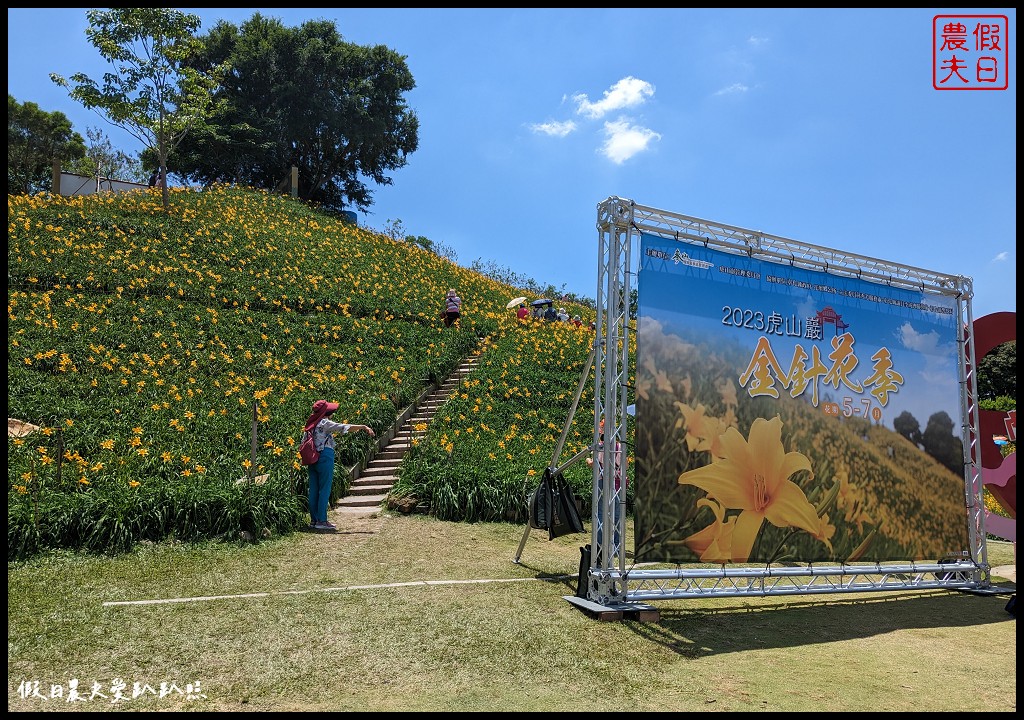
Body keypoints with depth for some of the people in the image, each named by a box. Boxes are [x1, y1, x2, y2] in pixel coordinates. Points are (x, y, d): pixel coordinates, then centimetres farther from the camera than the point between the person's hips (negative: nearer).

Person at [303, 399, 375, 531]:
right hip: (325, 457, -8)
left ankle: (314, 520, 15)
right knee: (325, 489, -3)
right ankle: (321, 521, -2)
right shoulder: (325, 423, -10)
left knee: (314, 490, 10)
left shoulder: (310, 424, 13)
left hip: (313, 459, 8)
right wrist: (363, 427, -17)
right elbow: (343, 427, -17)